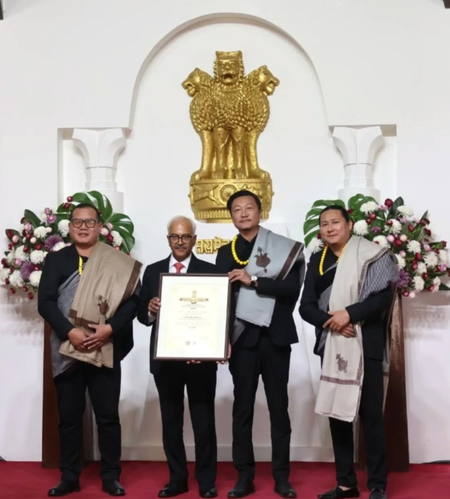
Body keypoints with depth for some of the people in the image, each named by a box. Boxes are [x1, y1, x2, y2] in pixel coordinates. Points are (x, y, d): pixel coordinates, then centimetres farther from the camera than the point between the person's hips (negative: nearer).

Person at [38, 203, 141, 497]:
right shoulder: (56, 260, 6)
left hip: (105, 349, -1)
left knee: (108, 415, 3)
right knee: (69, 415, 8)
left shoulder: (119, 263, 4)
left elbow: (132, 300, -3)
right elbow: (45, 301, -3)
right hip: (66, 349, 1)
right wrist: (70, 332, -16)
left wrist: (110, 328, -18)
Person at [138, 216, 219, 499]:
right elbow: (141, 314, 5)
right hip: (165, 358, 3)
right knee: (171, 420, 11)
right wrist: (150, 309, -17)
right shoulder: (153, 271, 8)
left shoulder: (210, 271, 1)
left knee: (203, 420, 6)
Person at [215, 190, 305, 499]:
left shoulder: (283, 248, 0)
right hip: (242, 339, 2)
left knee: (278, 407, 6)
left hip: (274, 337, -2)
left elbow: (292, 289, -11)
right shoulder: (225, 254, 8)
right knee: (242, 408, 5)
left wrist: (253, 281, -17)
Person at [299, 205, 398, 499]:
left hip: (365, 346, -5)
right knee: (337, 413, 8)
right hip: (332, 348, 5)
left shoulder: (371, 255, -3)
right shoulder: (317, 262, 11)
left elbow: (384, 297, -12)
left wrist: (349, 314, -21)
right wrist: (330, 321, -13)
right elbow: (306, 306, 5)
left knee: (371, 415, 0)